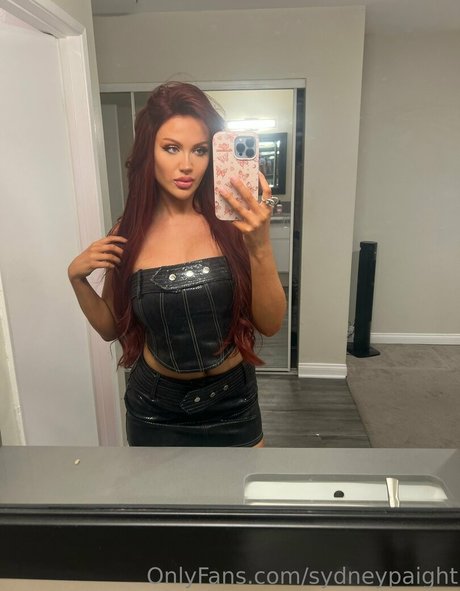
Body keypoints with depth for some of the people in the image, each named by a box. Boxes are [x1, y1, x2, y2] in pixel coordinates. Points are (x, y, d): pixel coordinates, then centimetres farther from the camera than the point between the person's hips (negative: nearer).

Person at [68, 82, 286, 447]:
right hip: (155, 405, 1)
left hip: (232, 400, 0)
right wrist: (78, 278, -12)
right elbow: (112, 329, 4)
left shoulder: (232, 222, -13)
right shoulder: (128, 234, -8)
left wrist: (260, 246, -30)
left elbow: (270, 324, -17)